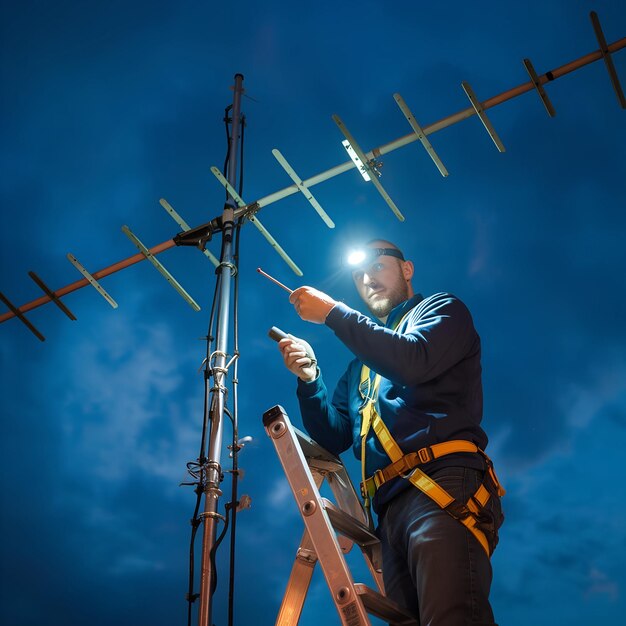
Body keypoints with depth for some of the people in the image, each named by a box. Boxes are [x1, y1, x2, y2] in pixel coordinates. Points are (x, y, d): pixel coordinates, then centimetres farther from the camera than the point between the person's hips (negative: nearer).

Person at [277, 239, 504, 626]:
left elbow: (413, 360, -10)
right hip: (392, 508, 7)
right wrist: (310, 379, 9)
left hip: (444, 485, -7)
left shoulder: (442, 310, 14)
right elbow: (334, 437, 25)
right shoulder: (363, 364, 32)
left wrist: (334, 314, -5)